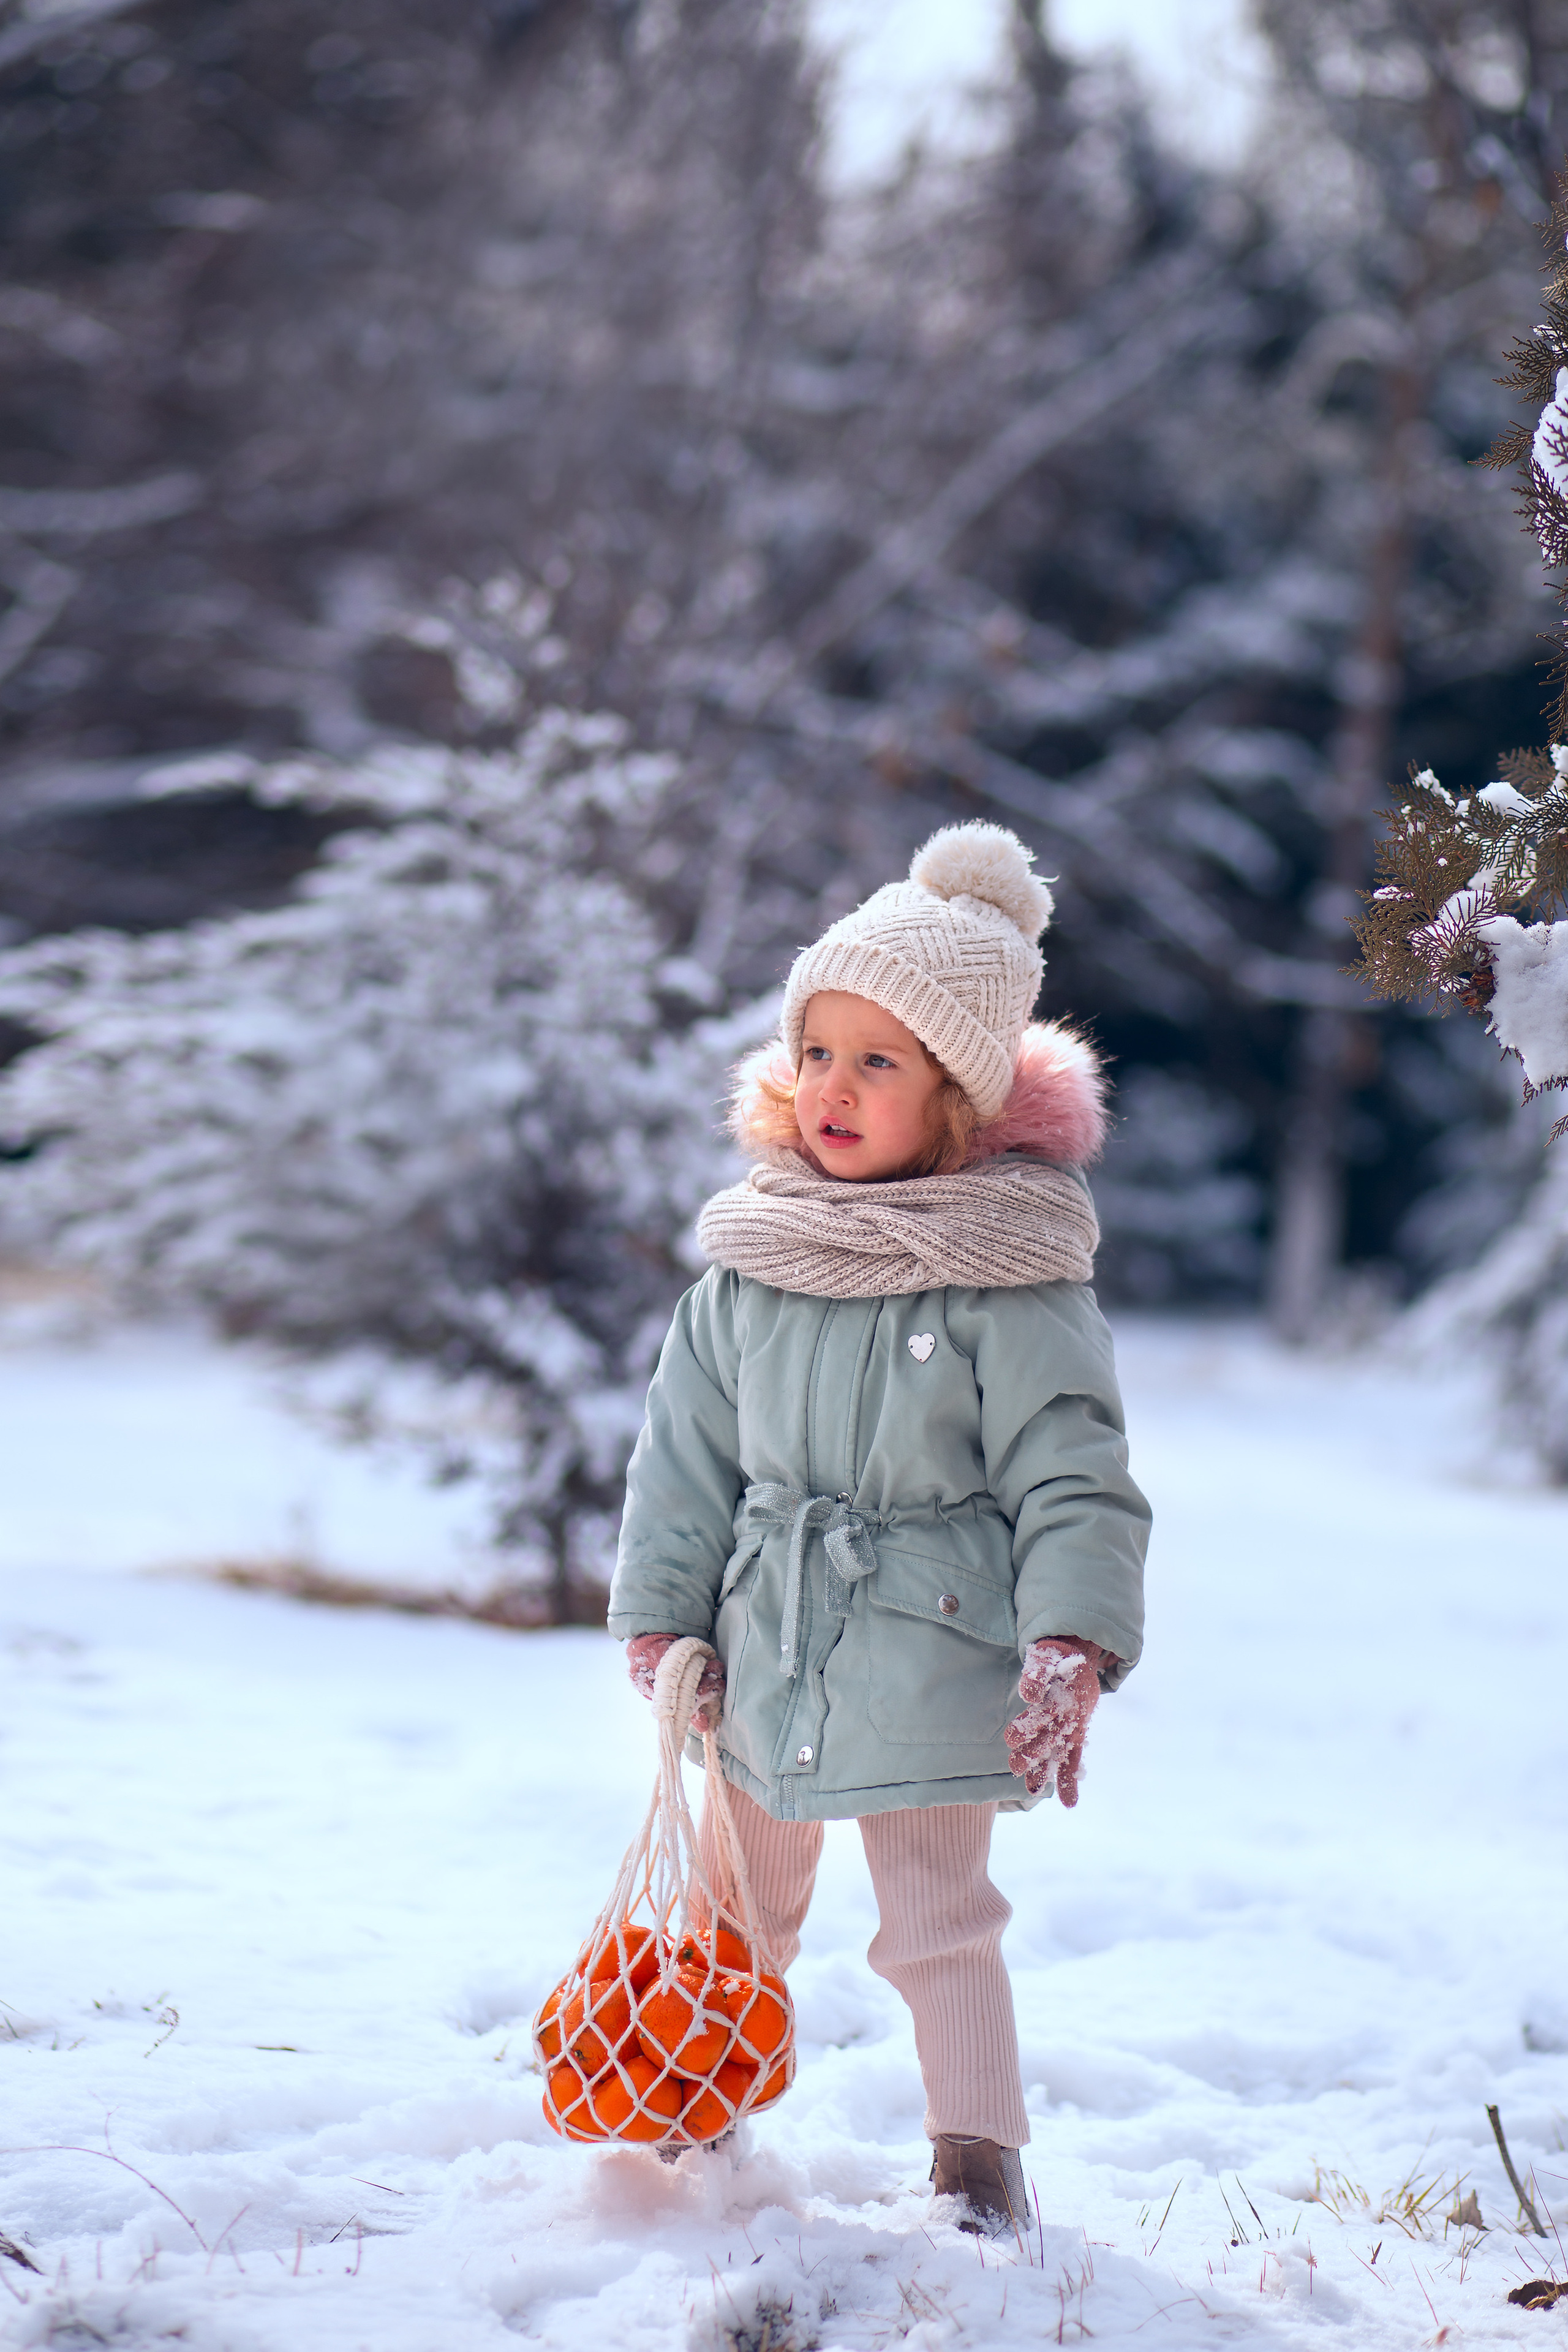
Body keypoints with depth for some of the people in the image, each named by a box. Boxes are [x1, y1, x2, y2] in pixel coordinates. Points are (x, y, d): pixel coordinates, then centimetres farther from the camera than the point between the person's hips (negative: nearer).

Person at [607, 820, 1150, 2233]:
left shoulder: (1013, 1279, -13)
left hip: (932, 1655, -5)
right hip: (765, 1653, 5)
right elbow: (689, 1455, 8)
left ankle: (980, 2167, 10)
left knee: (939, 1924, -1)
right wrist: (664, 1622, 5)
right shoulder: (752, 1267, 0)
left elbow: (1075, 1478, -13)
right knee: (736, 1919, 19)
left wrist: (1071, 1654, -20)